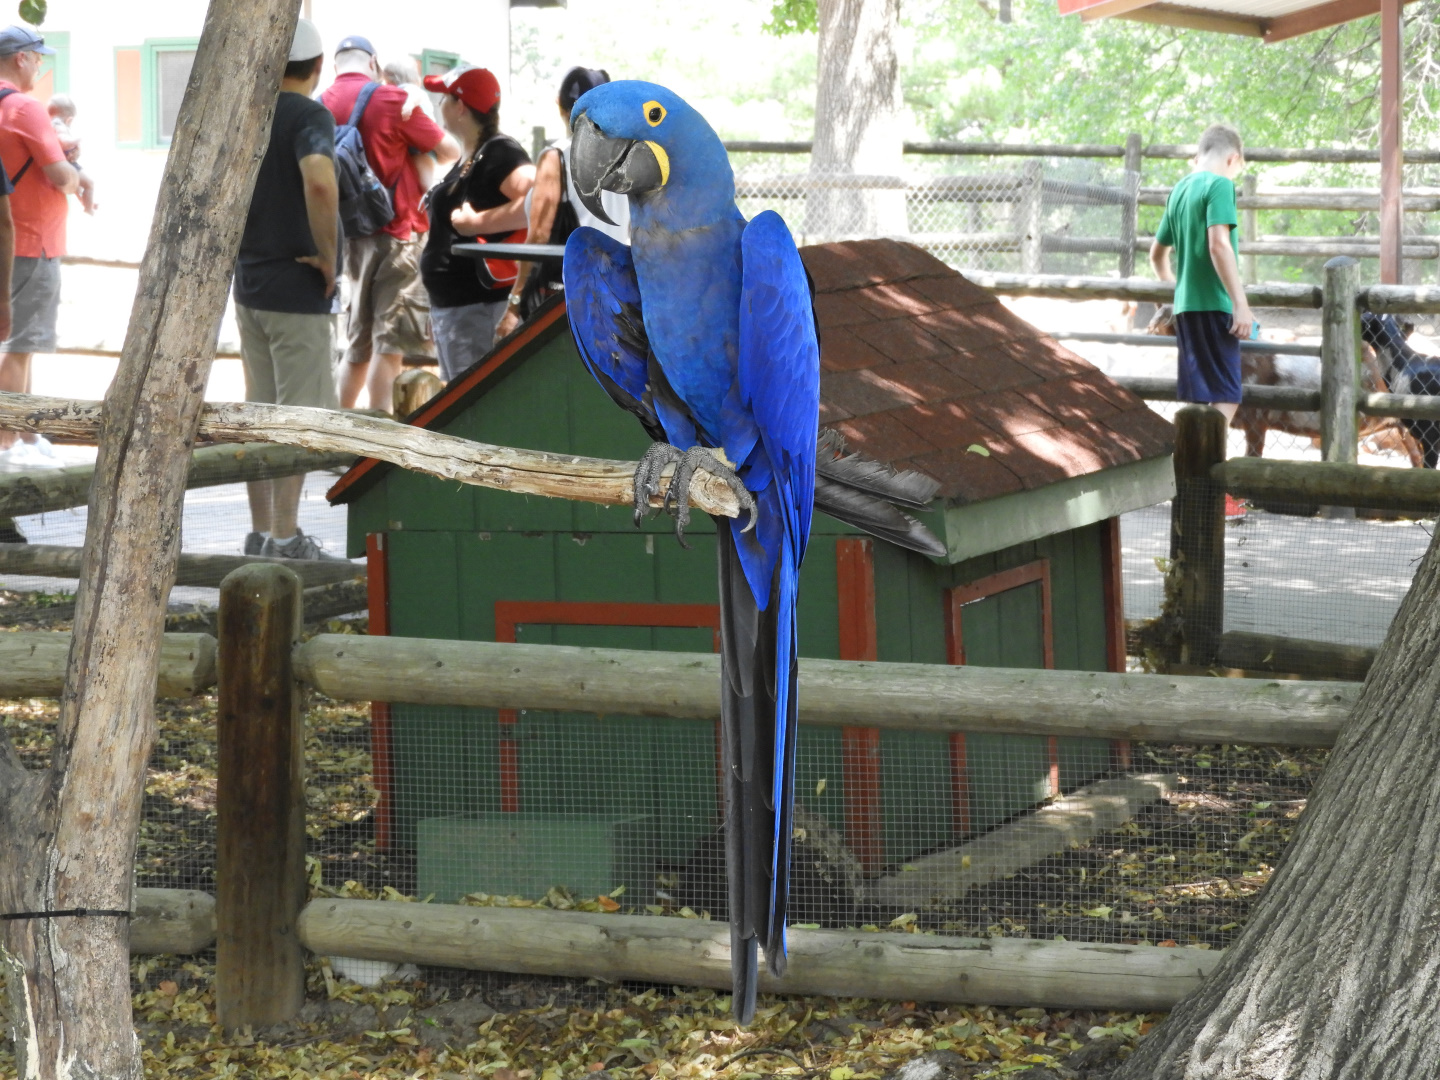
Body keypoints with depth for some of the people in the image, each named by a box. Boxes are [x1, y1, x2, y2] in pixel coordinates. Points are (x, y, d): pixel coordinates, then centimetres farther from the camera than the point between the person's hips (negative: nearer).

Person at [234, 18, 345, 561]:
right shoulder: (309, 115, -13)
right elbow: (319, 181, -33)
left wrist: (241, 248, 16)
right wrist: (327, 254, -21)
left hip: (249, 285, 7)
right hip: (296, 291, -7)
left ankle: (260, 531, 17)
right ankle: (284, 537, -3)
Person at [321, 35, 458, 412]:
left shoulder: (322, 105, 4)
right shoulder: (391, 101, -11)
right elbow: (450, 151, -2)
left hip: (352, 235, 6)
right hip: (395, 233, -6)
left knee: (358, 344, 15)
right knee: (390, 341, -6)